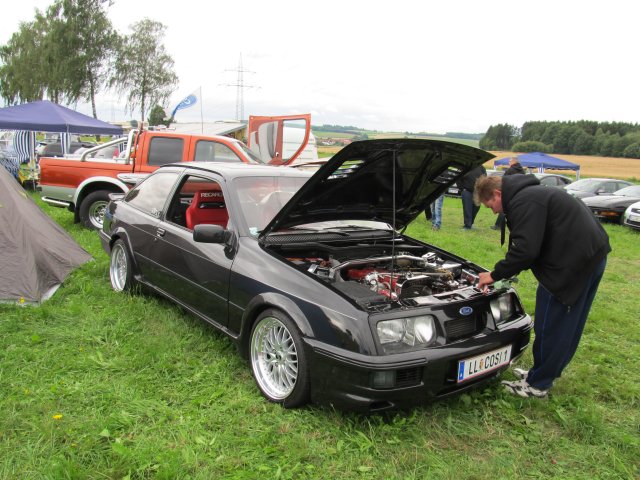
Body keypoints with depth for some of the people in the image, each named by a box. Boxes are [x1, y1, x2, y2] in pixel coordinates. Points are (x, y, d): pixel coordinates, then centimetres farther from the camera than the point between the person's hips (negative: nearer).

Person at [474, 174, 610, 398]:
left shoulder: (524, 202, -15)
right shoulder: (530, 194, 19)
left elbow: (525, 250, -22)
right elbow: (527, 246, 21)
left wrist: (495, 275, -10)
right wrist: (501, 274, 17)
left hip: (573, 261, -11)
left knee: (550, 326, 1)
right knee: (568, 325, 19)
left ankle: (537, 384, 15)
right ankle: (546, 373, 35)